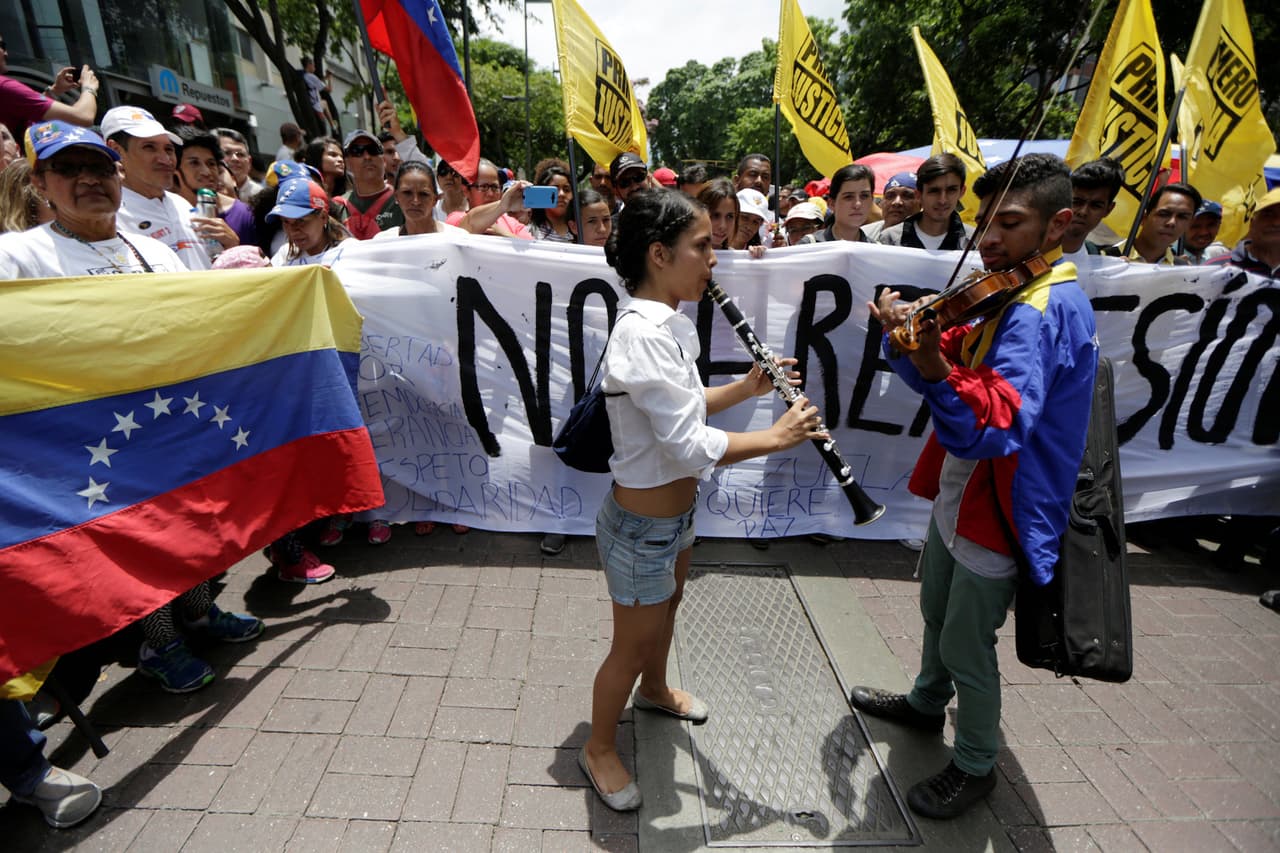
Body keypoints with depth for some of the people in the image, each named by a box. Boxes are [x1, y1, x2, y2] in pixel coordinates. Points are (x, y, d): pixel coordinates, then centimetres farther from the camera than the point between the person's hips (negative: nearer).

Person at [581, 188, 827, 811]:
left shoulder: (663, 323, 1)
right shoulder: (643, 335, -29)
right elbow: (691, 447, -31)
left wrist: (746, 388, -2)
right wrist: (777, 438, -20)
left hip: (674, 509, 9)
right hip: (642, 528, -9)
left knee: (666, 608, 31)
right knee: (631, 648, 13)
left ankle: (655, 691, 60)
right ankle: (599, 750, 40)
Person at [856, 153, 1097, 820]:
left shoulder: (1046, 308, -25)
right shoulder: (1005, 296, 5)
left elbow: (995, 429, -38)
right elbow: (951, 364, 3)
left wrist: (933, 368, -55)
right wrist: (909, 333, -17)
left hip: (994, 517, -9)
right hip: (957, 497, 9)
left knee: (967, 648, 10)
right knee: (937, 616, 27)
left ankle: (975, 766, 35)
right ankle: (925, 703, 51)